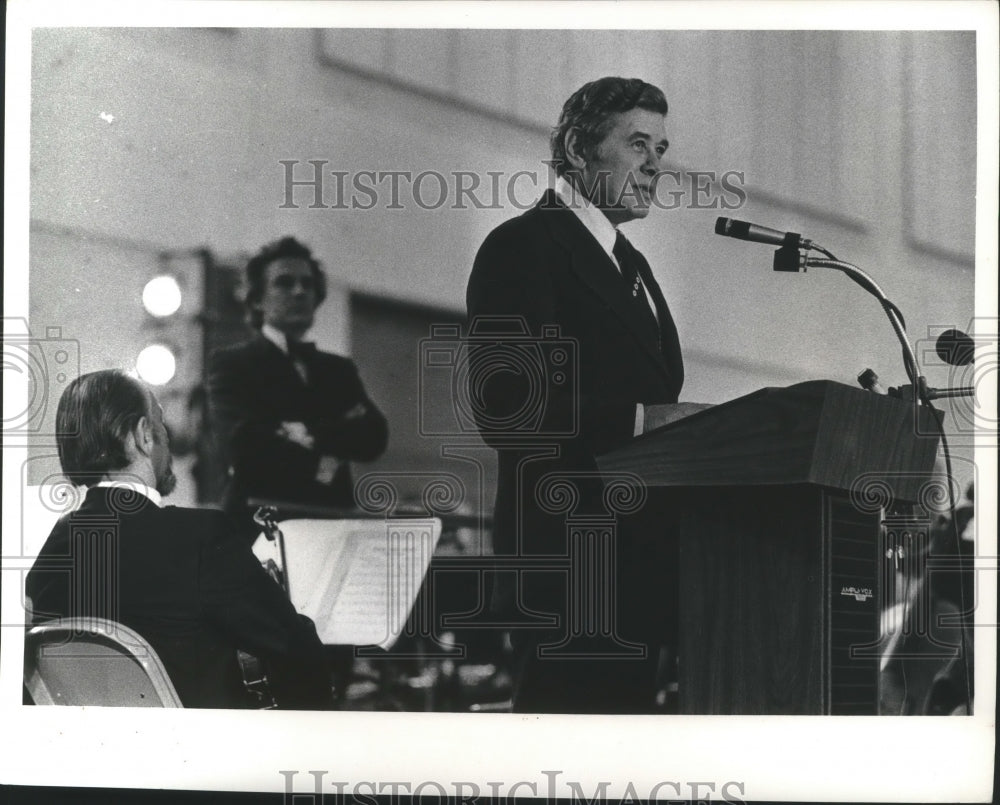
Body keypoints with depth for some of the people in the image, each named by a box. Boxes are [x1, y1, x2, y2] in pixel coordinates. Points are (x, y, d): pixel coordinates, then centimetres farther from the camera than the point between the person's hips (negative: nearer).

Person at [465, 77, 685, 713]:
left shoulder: (631, 265, 24)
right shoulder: (524, 247, -5)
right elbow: (505, 407, -16)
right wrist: (639, 420, -20)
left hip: (640, 559, 9)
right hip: (568, 560, -9)